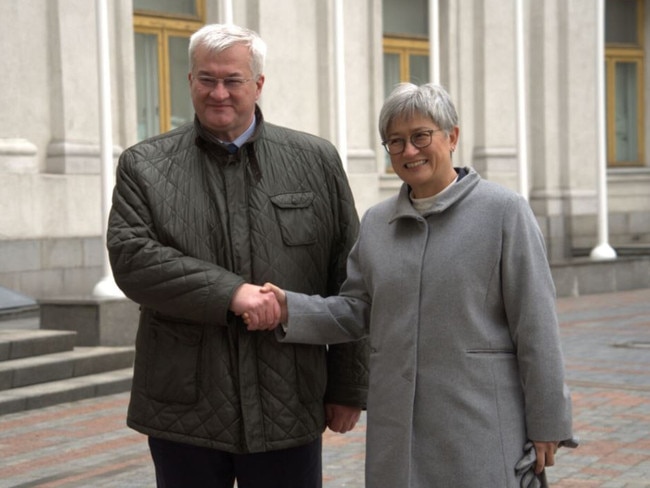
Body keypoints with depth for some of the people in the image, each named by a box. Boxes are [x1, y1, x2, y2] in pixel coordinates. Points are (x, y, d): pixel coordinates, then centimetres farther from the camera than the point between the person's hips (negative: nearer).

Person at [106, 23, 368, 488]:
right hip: (184, 412, 0)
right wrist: (231, 292, -19)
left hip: (288, 410, 0)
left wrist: (349, 389, 4)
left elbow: (349, 283, 6)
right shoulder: (144, 166, 5)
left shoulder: (317, 161, 6)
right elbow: (130, 258, -9)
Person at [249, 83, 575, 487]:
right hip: (398, 434, 5)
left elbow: (535, 325, -6)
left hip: (481, 431, -4)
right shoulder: (377, 223, 12)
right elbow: (356, 311, 12)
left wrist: (547, 424, -8)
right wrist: (289, 309, -6)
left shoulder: (504, 211, -4)